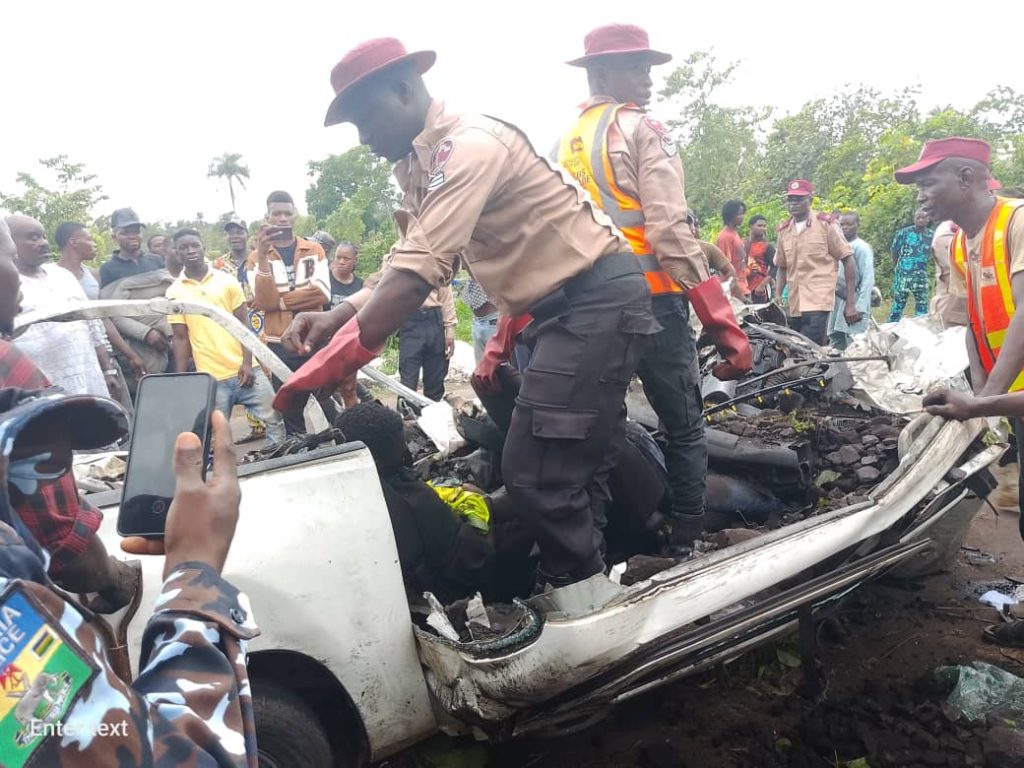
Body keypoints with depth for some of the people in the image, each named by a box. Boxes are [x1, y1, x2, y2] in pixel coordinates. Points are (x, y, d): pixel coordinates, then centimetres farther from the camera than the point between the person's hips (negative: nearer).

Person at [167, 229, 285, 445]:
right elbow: (181, 338, 6)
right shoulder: (174, 292, 6)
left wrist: (247, 363, -8)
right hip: (211, 377, 0)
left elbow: (242, 325, 4)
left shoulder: (227, 282, 5)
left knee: (273, 419, 1)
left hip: (244, 369, 0)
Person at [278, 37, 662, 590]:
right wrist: (338, 315, -6)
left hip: (596, 299, -10)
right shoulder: (418, 167, 13)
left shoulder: (469, 144, -18)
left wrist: (328, 366, -28)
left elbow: (419, 272, -28)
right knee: (578, 463, 18)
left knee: (536, 475, -13)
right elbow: (412, 263, 11)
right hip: (561, 307, 10)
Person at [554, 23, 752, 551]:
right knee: (684, 429, 4)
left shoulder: (563, 144, 16)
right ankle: (686, 545, 7)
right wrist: (725, 325, -19)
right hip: (651, 303, -7)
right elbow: (670, 232, -17)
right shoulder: (641, 130, -6)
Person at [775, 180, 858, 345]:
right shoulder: (783, 230, 11)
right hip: (793, 306, 5)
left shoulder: (825, 224, 1)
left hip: (818, 302, -5)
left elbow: (847, 260, 1)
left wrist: (851, 302, -4)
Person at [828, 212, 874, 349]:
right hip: (837, 303, 7)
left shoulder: (862, 248, -4)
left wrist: (860, 308, -18)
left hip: (854, 303, -7)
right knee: (835, 345, 8)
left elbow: (867, 280, -11)